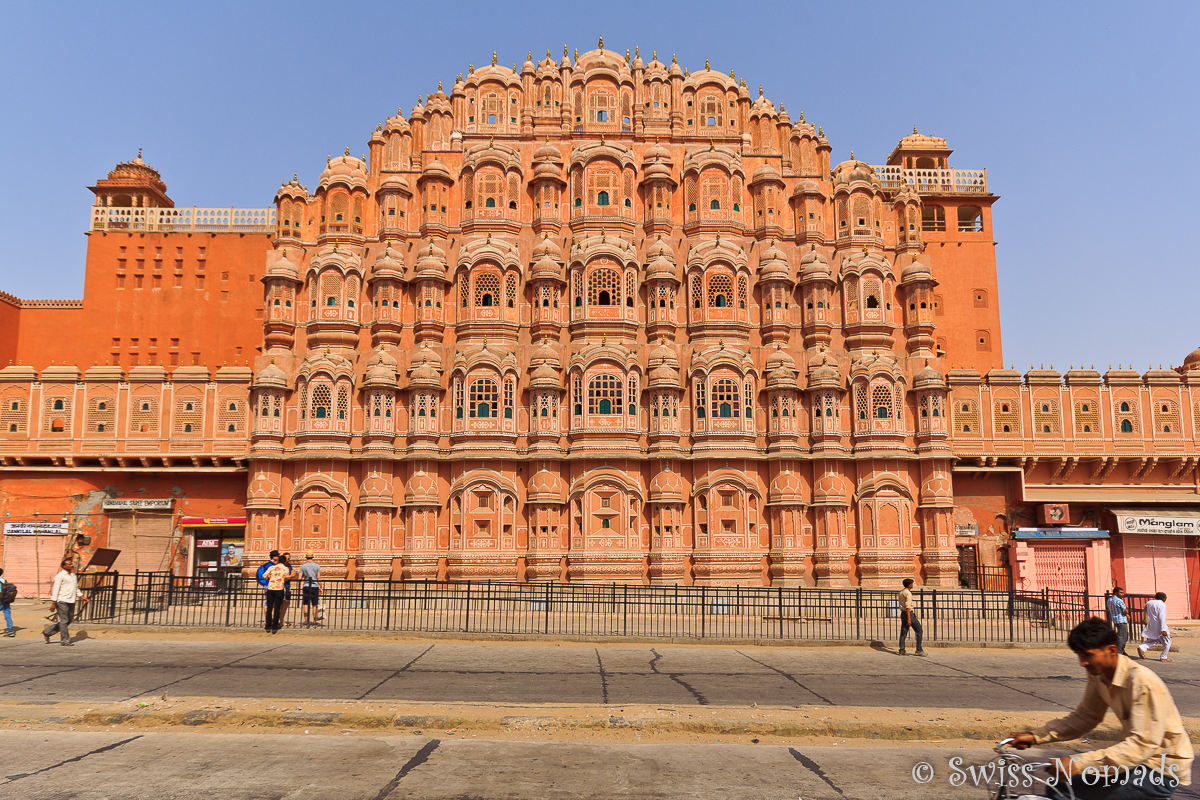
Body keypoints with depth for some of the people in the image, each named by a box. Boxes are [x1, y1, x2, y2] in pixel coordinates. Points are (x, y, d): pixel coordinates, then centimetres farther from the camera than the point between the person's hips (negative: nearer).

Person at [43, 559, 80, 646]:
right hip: (62, 601, -8)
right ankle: (65, 641, 3)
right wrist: (53, 603, -14)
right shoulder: (60, 576, -7)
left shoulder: (73, 575, 17)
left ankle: (46, 631, 25)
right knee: (64, 621, -4)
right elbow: (55, 589, -10)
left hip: (71, 601, 8)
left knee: (69, 620, 11)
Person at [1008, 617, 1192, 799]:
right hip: (1139, 758, 8)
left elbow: (1143, 744, -30)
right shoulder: (1098, 675, 0)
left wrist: (1080, 763, -37)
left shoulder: (1144, 683, -25)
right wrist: (1036, 736, -6)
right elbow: (1084, 717, 7)